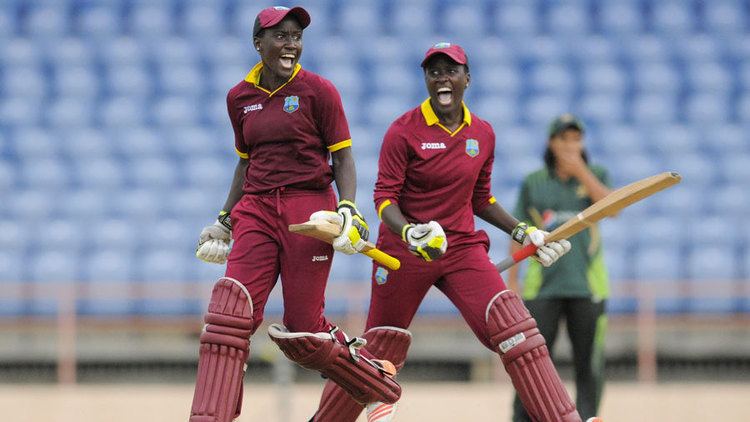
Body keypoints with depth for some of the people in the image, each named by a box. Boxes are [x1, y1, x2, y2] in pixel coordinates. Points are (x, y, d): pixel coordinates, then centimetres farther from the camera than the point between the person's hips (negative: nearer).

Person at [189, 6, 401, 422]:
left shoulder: (317, 90, -2)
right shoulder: (239, 97, 11)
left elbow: (343, 158, -1)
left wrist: (348, 211, -16)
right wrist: (225, 220, 20)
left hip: (309, 207, -4)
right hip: (256, 211, 4)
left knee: (301, 332, -3)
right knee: (230, 312, -14)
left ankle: (380, 385, 22)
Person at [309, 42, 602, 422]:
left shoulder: (483, 134, 6)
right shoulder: (404, 130, -8)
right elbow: (385, 196, -12)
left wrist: (522, 232, 11)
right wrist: (410, 234, -30)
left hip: (463, 247, 3)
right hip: (404, 250, -3)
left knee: (515, 330, -15)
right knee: (378, 350, 3)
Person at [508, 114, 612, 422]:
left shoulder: (595, 176, 7)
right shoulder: (533, 182, 8)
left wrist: (581, 171, -14)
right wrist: (512, 281, 4)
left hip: (587, 285, 0)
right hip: (543, 286, 0)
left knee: (589, 365, 1)